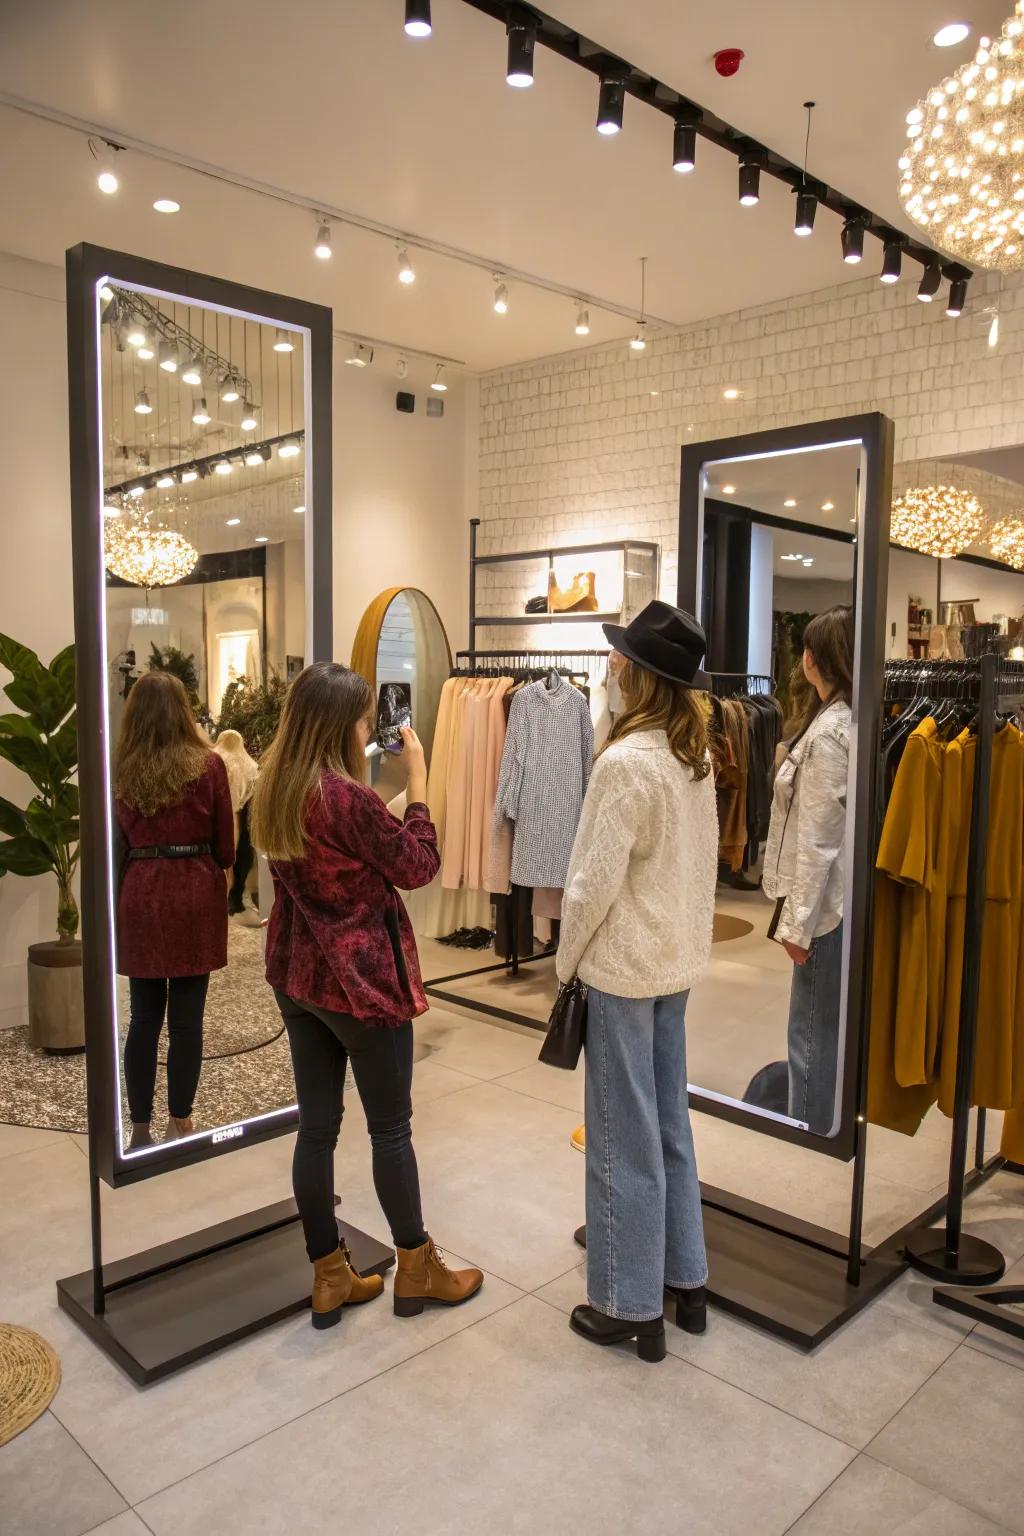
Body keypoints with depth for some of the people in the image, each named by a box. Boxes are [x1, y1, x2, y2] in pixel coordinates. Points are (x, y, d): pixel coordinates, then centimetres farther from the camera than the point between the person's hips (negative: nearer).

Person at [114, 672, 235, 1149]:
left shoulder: (119, 770, 1)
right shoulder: (208, 764, -5)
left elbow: (116, 844, 5)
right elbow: (225, 844, 2)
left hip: (140, 896, 2)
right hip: (195, 894, -2)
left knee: (144, 1016, 10)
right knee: (186, 1017, 6)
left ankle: (140, 1128, 17)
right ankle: (179, 1123, 16)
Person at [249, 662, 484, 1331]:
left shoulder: (277, 788, 1)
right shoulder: (348, 798, -23)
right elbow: (420, 866, -13)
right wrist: (416, 775, -9)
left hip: (297, 974, 8)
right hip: (361, 979, -7)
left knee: (317, 1126, 14)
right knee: (391, 1128, 9)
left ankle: (330, 1276, 27)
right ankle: (417, 1270, 27)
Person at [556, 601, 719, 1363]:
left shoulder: (625, 762, -21)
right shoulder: (698, 757, 3)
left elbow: (595, 881, -20)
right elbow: (703, 860, 9)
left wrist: (566, 959, -6)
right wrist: (687, 933, 17)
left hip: (624, 964, -8)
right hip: (678, 958, 8)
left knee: (625, 1139, 6)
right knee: (670, 1123, 19)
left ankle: (632, 1307, 21)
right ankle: (686, 1280, 33)